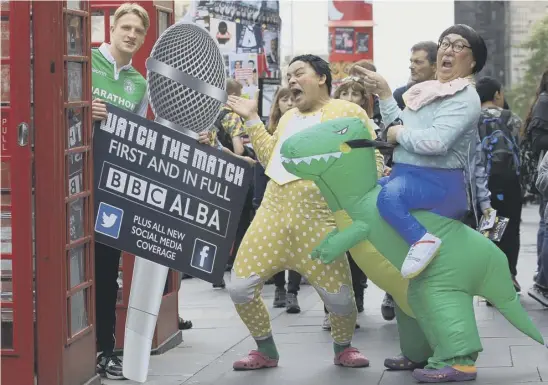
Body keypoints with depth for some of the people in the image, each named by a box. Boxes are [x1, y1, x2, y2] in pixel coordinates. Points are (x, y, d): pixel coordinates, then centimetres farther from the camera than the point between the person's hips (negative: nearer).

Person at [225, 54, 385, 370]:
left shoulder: (349, 112, 2)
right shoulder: (289, 117, 23)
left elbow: (372, 160, -1)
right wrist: (252, 119, 21)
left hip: (318, 220, -5)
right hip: (274, 214, 5)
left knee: (338, 296, -6)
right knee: (239, 288, -2)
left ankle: (344, 348, 25)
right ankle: (267, 351, 18)